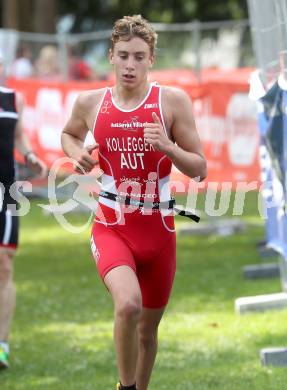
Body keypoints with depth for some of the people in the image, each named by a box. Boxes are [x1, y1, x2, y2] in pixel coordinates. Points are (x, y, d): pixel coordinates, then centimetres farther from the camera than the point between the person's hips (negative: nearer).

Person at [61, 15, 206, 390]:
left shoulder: (173, 101, -5)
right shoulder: (90, 103, 0)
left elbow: (200, 169, -3)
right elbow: (69, 134, 23)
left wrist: (167, 147, -21)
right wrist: (78, 154, 1)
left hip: (158, 231, 1)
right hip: (111, 228, -1)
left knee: (148, 328, 15)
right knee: (128, 304, -29)